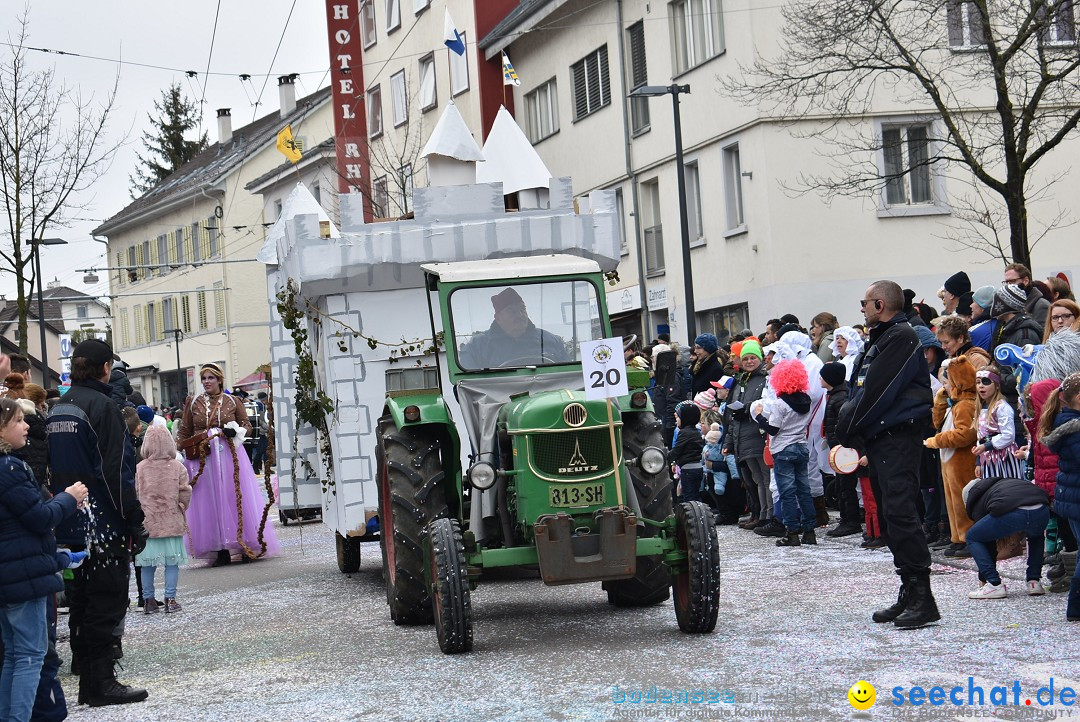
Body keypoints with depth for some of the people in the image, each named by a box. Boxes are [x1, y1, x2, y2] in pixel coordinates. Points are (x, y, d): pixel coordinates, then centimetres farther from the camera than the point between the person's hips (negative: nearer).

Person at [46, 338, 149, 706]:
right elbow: (117, 472, -17)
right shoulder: (102, 406, -13)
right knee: (107, 600, -1)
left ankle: (88, 681, 19)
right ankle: (101, 683, 0)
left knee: (82, 601, 13)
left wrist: (63, 509, 20)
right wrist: (135, 521, -13)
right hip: (103, 522, -8)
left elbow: (53, 468, 16)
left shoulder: (57, 408, 12)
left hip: (70, 523, 8)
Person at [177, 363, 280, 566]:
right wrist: (183, 454, 0)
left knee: (236, 498, -1)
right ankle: (221, 550, 3)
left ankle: (246, 546, 6)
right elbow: (184, 433, 11)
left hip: (230, 456, -1)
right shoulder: (193, 403, 9)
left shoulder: (232, 402, 6)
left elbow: (247, 425, 12)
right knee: (211, 502, -1)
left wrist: (235, 431, -8)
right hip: (204, 458, 1)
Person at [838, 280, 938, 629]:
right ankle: (909, 593, 15)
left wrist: (848, 428, -8)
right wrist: (849, 428, 7)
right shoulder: (880, 341, 21)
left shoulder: (901, 338, -11)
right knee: (893, 514, 10)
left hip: (898, 438, -10)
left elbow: (877, 392, -16)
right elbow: (861, 391, 21)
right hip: (880, 439, 10)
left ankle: (922, 598, -14)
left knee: (900, 511, -14)